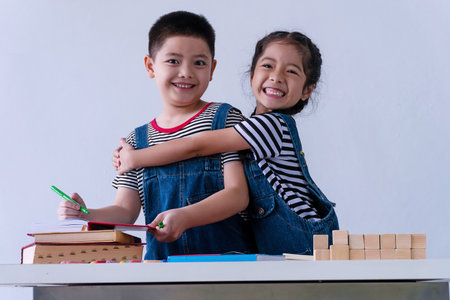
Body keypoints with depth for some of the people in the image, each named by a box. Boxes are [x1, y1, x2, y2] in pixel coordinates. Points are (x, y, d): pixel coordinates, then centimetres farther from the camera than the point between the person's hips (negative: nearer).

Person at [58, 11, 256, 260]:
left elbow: (238, 195, -5)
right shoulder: (137, 141, 15)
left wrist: (184, 218, -21)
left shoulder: (224, 118, 5)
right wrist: (85, 216, -9)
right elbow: (126, 211, 11)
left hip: (226, 253, -4)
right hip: (162, 259, 4)